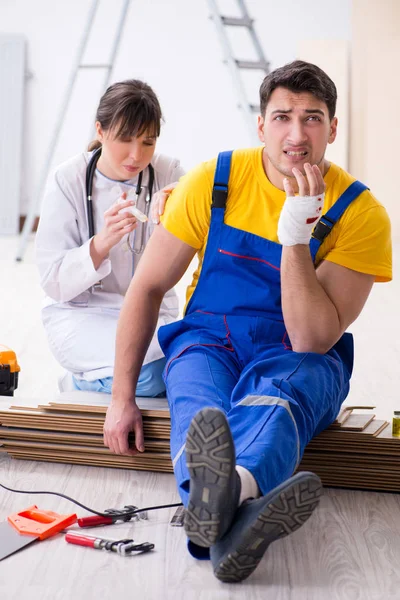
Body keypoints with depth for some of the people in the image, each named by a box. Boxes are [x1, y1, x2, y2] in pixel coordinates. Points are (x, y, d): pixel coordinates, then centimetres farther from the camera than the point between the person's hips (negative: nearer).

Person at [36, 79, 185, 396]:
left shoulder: (168, 173, -2)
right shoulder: (68, 180, -8)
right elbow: (53, 282, -11)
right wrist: (102, 242, -29)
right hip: (80, 314, -3)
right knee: (152, 368, -30)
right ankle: (78, 383, 3)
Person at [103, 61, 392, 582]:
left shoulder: (360, 213, -10)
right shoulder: (213, 182, -5)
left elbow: (313, 341, -16)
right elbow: (147, 287, 0)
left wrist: (296, 237, -28)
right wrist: (122, 397, -5)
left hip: (300, 362, -1)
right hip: (209, 345, 1)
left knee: (279, 393, -38)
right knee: (201, 411, -35)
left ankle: (225, 491, -69)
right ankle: (230, 507, -67)